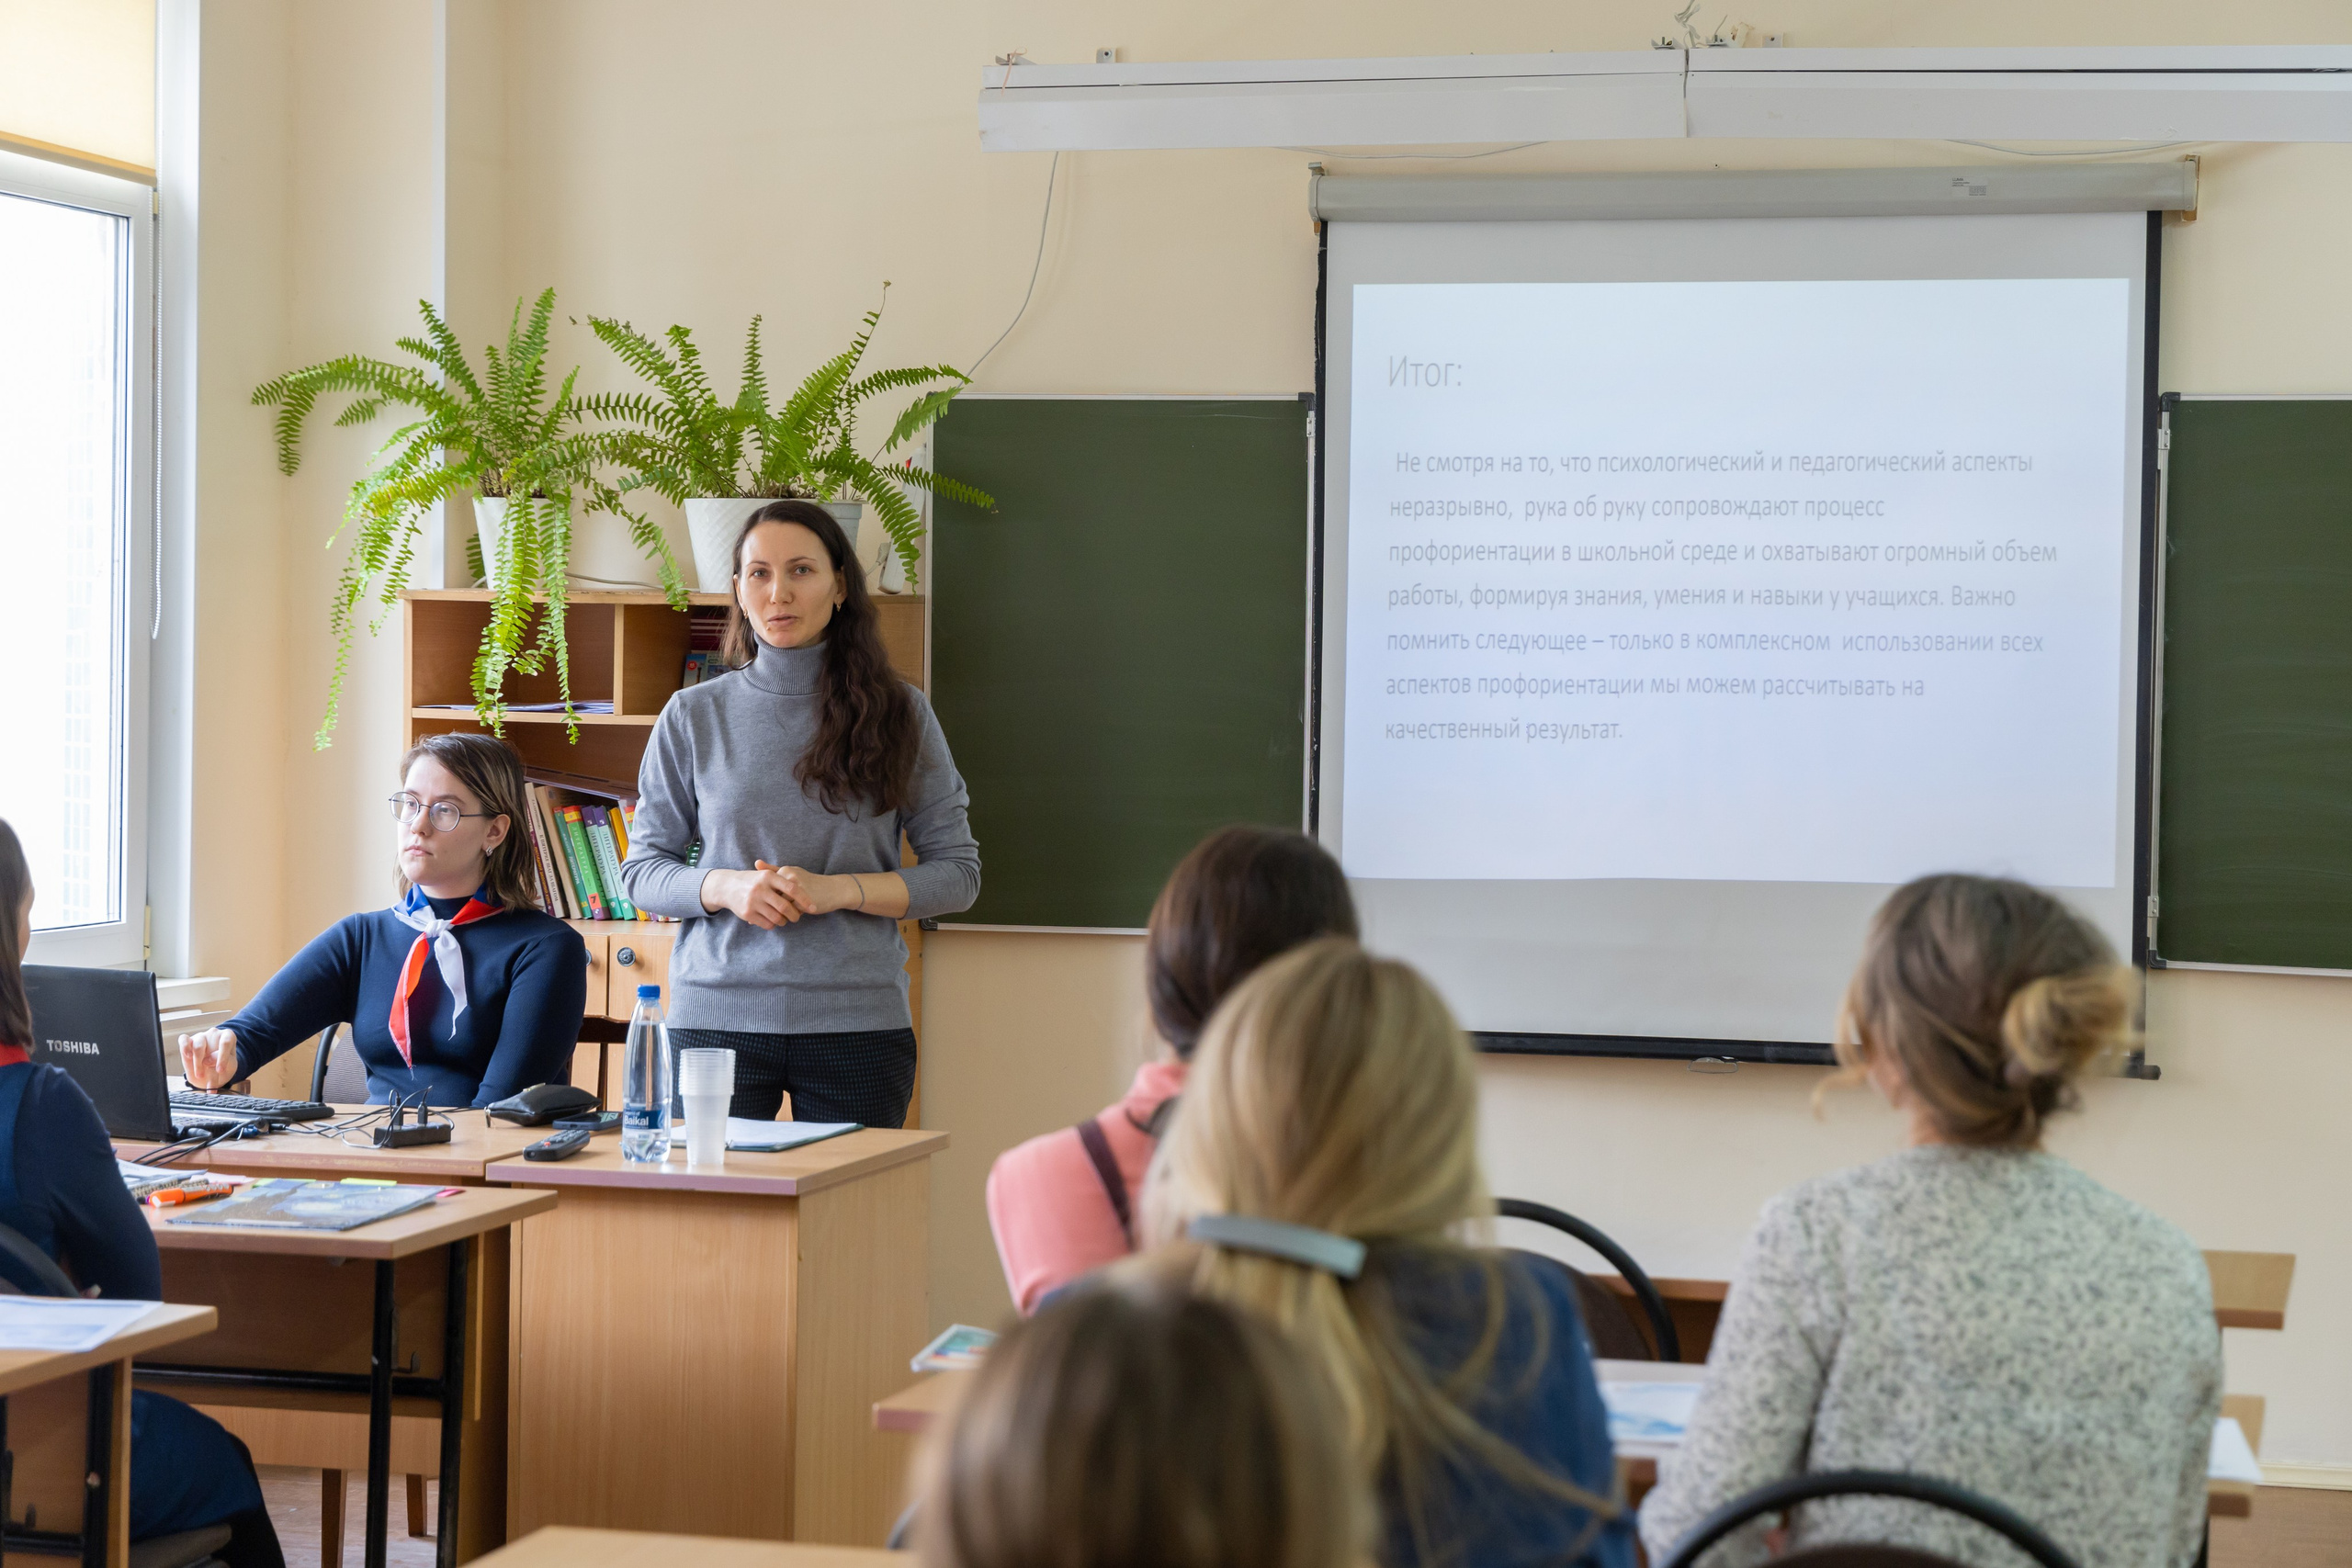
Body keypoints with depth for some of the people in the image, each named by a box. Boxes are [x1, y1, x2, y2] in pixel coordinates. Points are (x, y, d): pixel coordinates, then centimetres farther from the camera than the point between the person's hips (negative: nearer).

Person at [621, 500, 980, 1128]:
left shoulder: (898, 712, 4)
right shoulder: (693, 716, 6)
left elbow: (958, 873, 3)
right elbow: (642, 872, 8)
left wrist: (837, 890, -11)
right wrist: (725, 887, -12)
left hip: (858, 1022, 0)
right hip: (717, 1016, 0)